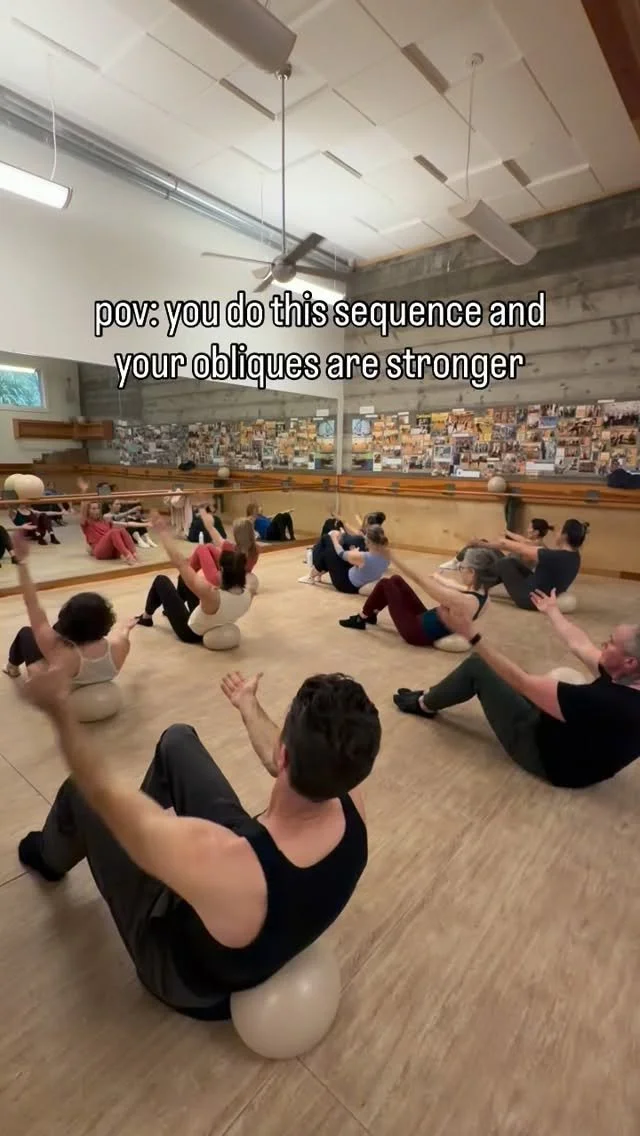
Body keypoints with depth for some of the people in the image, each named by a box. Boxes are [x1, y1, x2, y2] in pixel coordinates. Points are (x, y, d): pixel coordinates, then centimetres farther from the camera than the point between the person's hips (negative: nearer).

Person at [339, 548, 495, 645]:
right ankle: (370, 615, 31)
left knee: (385, 584, -2)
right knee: (395, 580, 13)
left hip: (418, 632, -8)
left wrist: (392, 557, -25)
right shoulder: (482, 593, -9)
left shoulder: (463, 601, -34)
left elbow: (420, 581, -30)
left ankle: (360, 620, 17)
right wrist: (438, 577, 32)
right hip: (426, 621, 8)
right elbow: (454, 585, 13)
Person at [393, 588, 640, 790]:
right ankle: (431, 698, 28)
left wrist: (471, 635, -30)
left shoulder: (608, 703, -36)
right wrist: (552, 611, 23)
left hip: (547, 756, -8)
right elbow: (580, 645, 6)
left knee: (477, 667, -9)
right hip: (557, 727, 8)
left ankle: (424, 704, 14)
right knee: (486, 661, 11)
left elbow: (522, 682, -33)